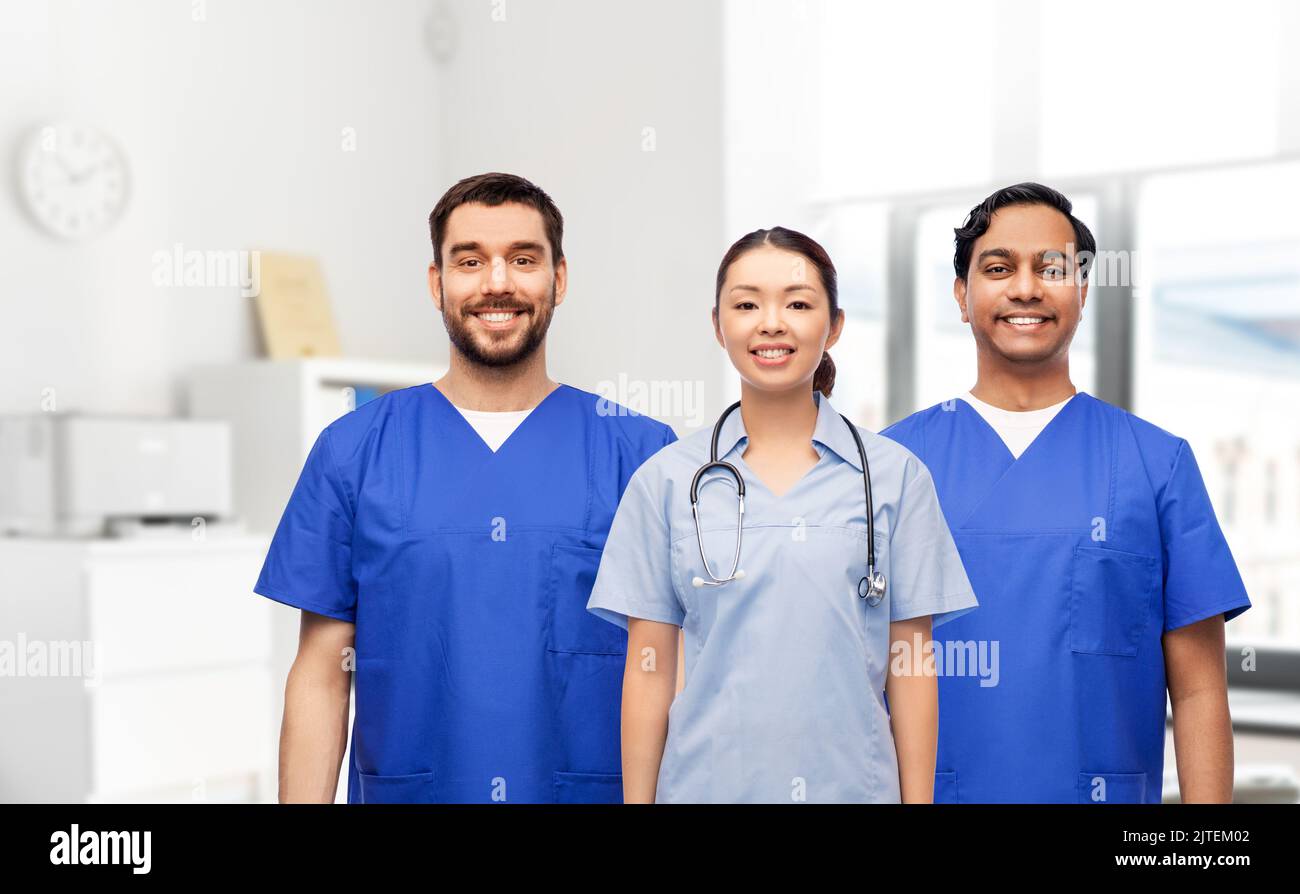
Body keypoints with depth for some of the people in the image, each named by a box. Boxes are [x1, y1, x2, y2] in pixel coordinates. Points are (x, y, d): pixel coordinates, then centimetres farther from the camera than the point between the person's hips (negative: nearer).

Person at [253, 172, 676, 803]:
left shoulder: (640, 450, -2)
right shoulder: (351, 450, 0)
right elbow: (320, 676, -1)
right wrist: (305, 799, -8)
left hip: (592, 787, 0)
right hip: (405, 788, 0)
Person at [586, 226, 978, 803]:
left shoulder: (896, 477, 0)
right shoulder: (665, 480, 1)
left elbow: (911, 666, 1)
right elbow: (649, 668, 1)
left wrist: (918, 798, -3)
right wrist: (638, 798, -2)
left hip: (853, 782, 0)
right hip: (707, 782, 0)